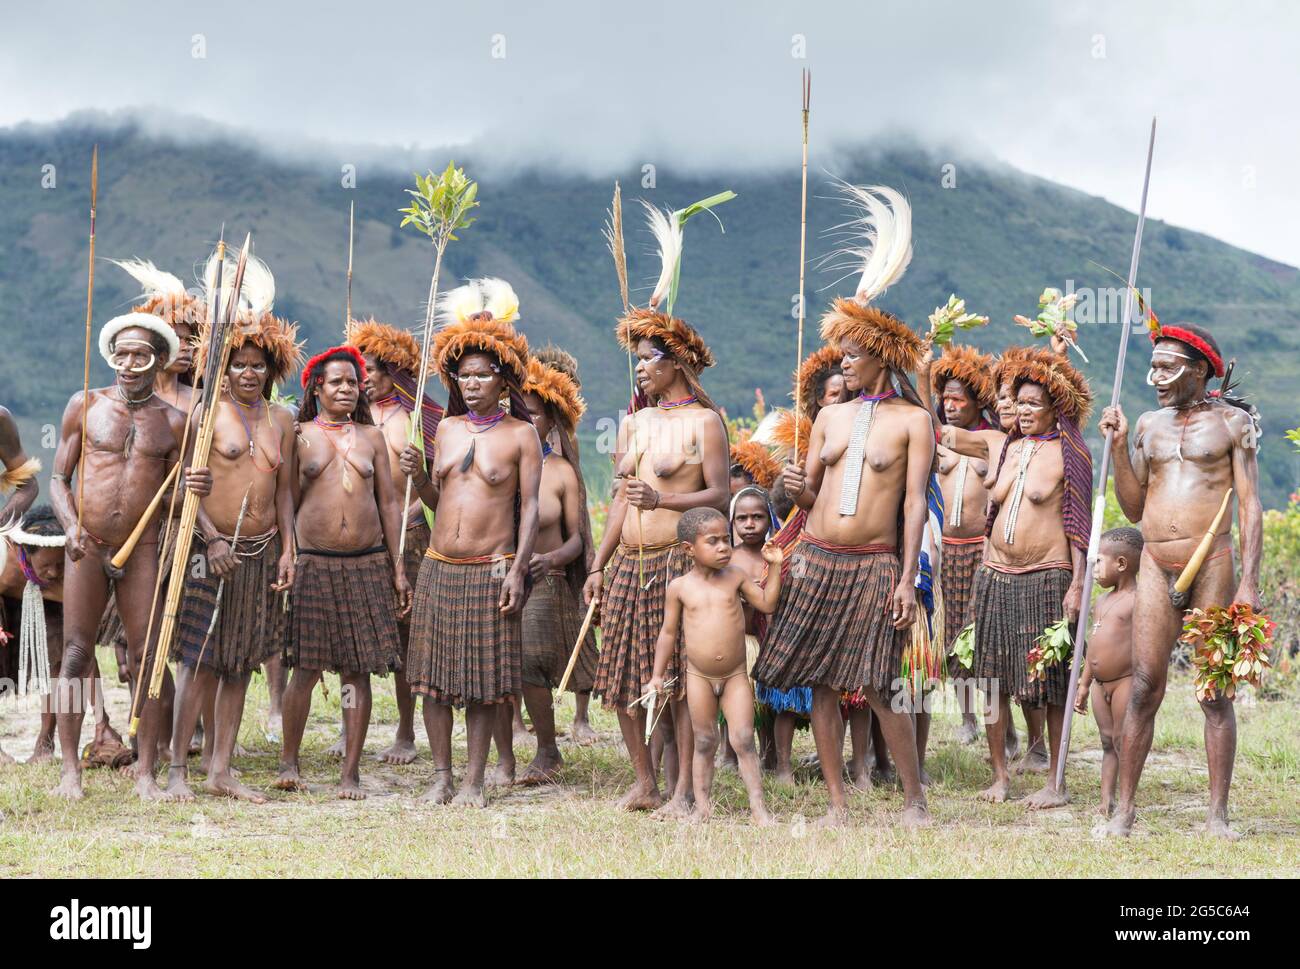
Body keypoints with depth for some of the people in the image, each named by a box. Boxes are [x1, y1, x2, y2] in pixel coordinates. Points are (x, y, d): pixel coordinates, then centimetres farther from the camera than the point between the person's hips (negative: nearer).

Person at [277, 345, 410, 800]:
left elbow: (389, 502, 12)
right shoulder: (299, 436, 4)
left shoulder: (371, 436, 11)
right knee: (306, 668, -1)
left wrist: (397, 568, 7)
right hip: (314, 563, -2)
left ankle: (351, 771, 7)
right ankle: (289, 761, 14)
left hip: (367, 564, 2)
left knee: (358, 669, 2)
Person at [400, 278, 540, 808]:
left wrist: (517, 570, -12)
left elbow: (530, 507, -4)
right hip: (439, 566, 4)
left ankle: (474, 780, 10)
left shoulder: (520, 434, -1)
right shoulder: (447, 428, 11)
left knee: (484, 682, 1)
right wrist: (418, 475, -3)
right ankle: (441, 775, 15)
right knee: (433, 674, 5)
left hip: (491, 569, -4)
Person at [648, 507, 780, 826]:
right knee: (704, 742, 7)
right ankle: (702, 806, 14)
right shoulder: (679, 587, -3)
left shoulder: (735, 577, 0)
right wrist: (657, 676, 4)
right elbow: (668, 633, 4)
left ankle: (758, 805, -2)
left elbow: (767, 604, 8)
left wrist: (774, 566, 0)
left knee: (744, 740, -4)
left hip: (736, 675, 0)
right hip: (698, 676, 0)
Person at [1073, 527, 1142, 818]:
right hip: (1100, 684, 8)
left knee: (1123, 742, -5)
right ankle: (1106, 800, 14)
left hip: (1126, 681, -8)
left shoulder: (1138, 600, -11)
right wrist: (1084, 684, 22)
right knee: (1107, 742, 11)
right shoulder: (1102, 600, 15)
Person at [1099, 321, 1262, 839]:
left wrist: (1249, 581, -10)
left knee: (1215, 692, 0)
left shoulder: (1233, 422, 3)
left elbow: (1249, 505, -1)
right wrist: (1117, 446, 4)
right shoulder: (1148, 426, 14)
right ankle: (1124, 810, 2)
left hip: (1212, 563, -3)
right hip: (1156, 567, 3)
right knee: (1144, 687, -1)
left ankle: (1218, 815, 4)